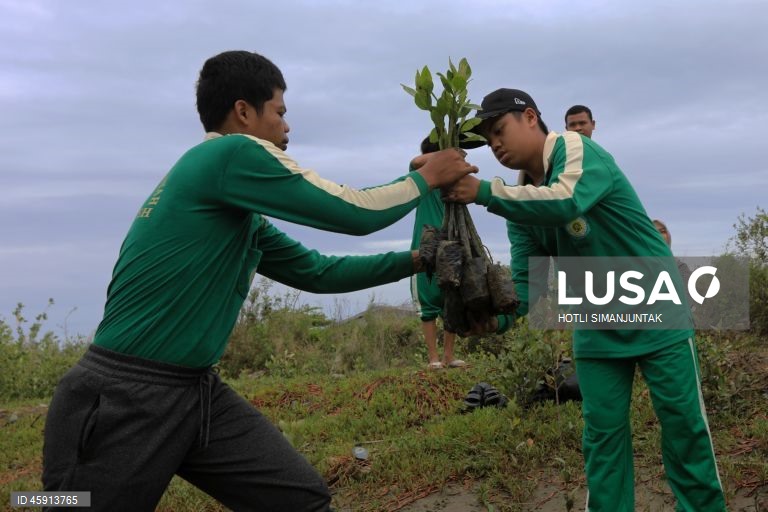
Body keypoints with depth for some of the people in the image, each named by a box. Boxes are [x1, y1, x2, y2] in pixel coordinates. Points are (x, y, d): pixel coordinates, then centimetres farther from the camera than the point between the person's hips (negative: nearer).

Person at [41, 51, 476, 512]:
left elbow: (318, 272, 21)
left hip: (199, 391, 9)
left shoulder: (241, 214, 13)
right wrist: (425, 179, 6)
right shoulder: (234, 153, -14)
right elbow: (356, 213, -11)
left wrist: (415, 261, 18)